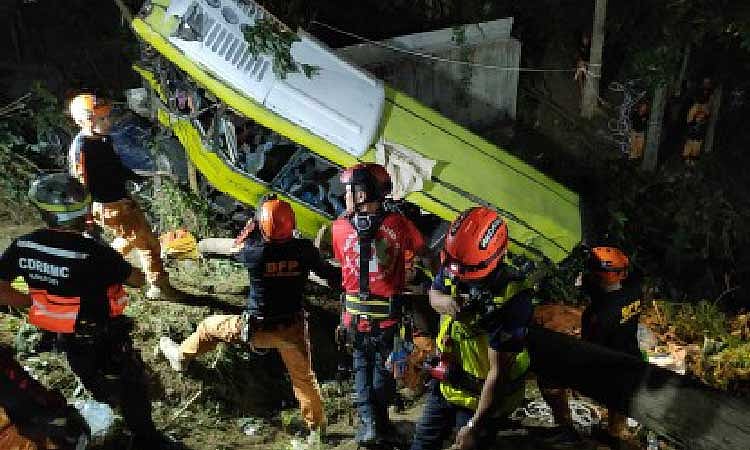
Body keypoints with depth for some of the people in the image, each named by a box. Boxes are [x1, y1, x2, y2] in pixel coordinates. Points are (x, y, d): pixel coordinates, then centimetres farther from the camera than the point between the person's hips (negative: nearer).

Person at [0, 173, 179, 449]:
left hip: (66, 338, 7)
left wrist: (33, 301, 7)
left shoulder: (23, 246, -13)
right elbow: (138, 280, -19)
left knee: (99, 389, 32)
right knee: (131, 386, 16)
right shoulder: (94, 253, -31)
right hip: (103, 340, -6)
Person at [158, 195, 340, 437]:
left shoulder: (255, 253, -20)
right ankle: (317, 425, 31)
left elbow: (237, 249, 5)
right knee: (304, 377, 20)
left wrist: (254, 221, 7)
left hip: (257, 329, -1)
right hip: (293, 328, 2)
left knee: (210, 326, 24)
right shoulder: (304, 249, -16)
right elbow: (330, 275, -6)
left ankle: (181, 356, 47)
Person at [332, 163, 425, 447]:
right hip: (389, 314, -1)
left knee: (362, 367, 22)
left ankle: (367, 420, 14)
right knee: (383, 368, 20)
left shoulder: (340, 227, -10)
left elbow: (342, 263, 2)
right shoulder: (398, 223, -14)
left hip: (355, 314, 1)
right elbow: (421, 251, -3)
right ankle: (381, 425, 24)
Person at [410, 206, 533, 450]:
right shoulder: (452, 266, -17)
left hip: (482, 393, -6)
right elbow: (434, 293, 5)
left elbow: (498, 371, -27)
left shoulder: (511, 301, -34)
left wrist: (474, 425, -20)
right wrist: (446, 303, -21)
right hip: (445, 383, 6)